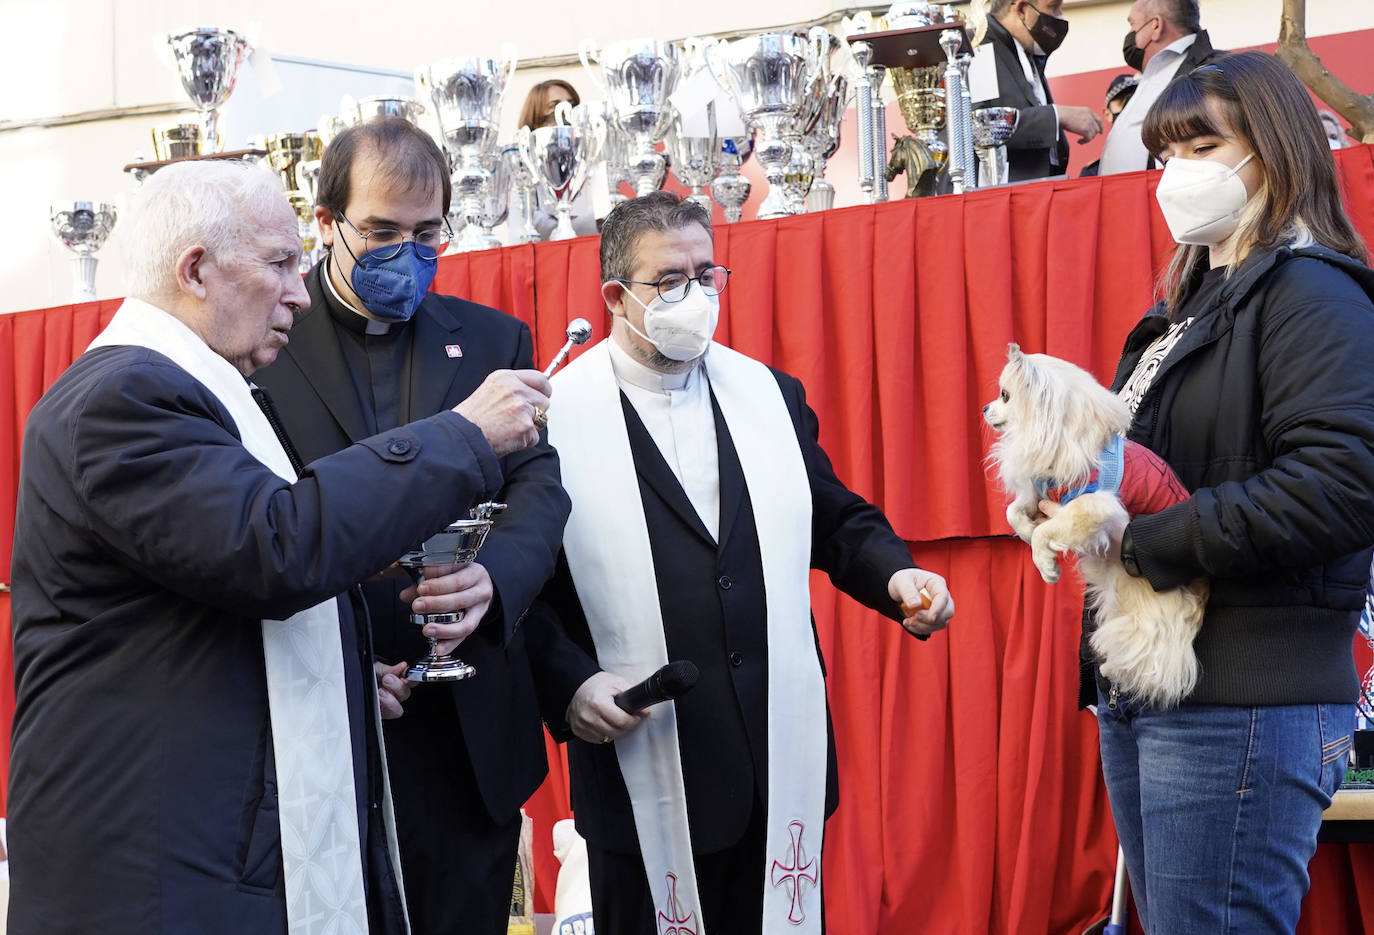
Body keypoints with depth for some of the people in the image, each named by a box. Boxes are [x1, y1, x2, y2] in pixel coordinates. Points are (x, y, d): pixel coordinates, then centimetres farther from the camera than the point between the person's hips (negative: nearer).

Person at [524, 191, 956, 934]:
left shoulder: (772, 395, 12)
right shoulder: (556, 418, -3)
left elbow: (837, 522, 16)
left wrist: (896, 576, -3)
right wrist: (568, 683, -16)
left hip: (784, 765, 4)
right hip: (644, 777, -4)